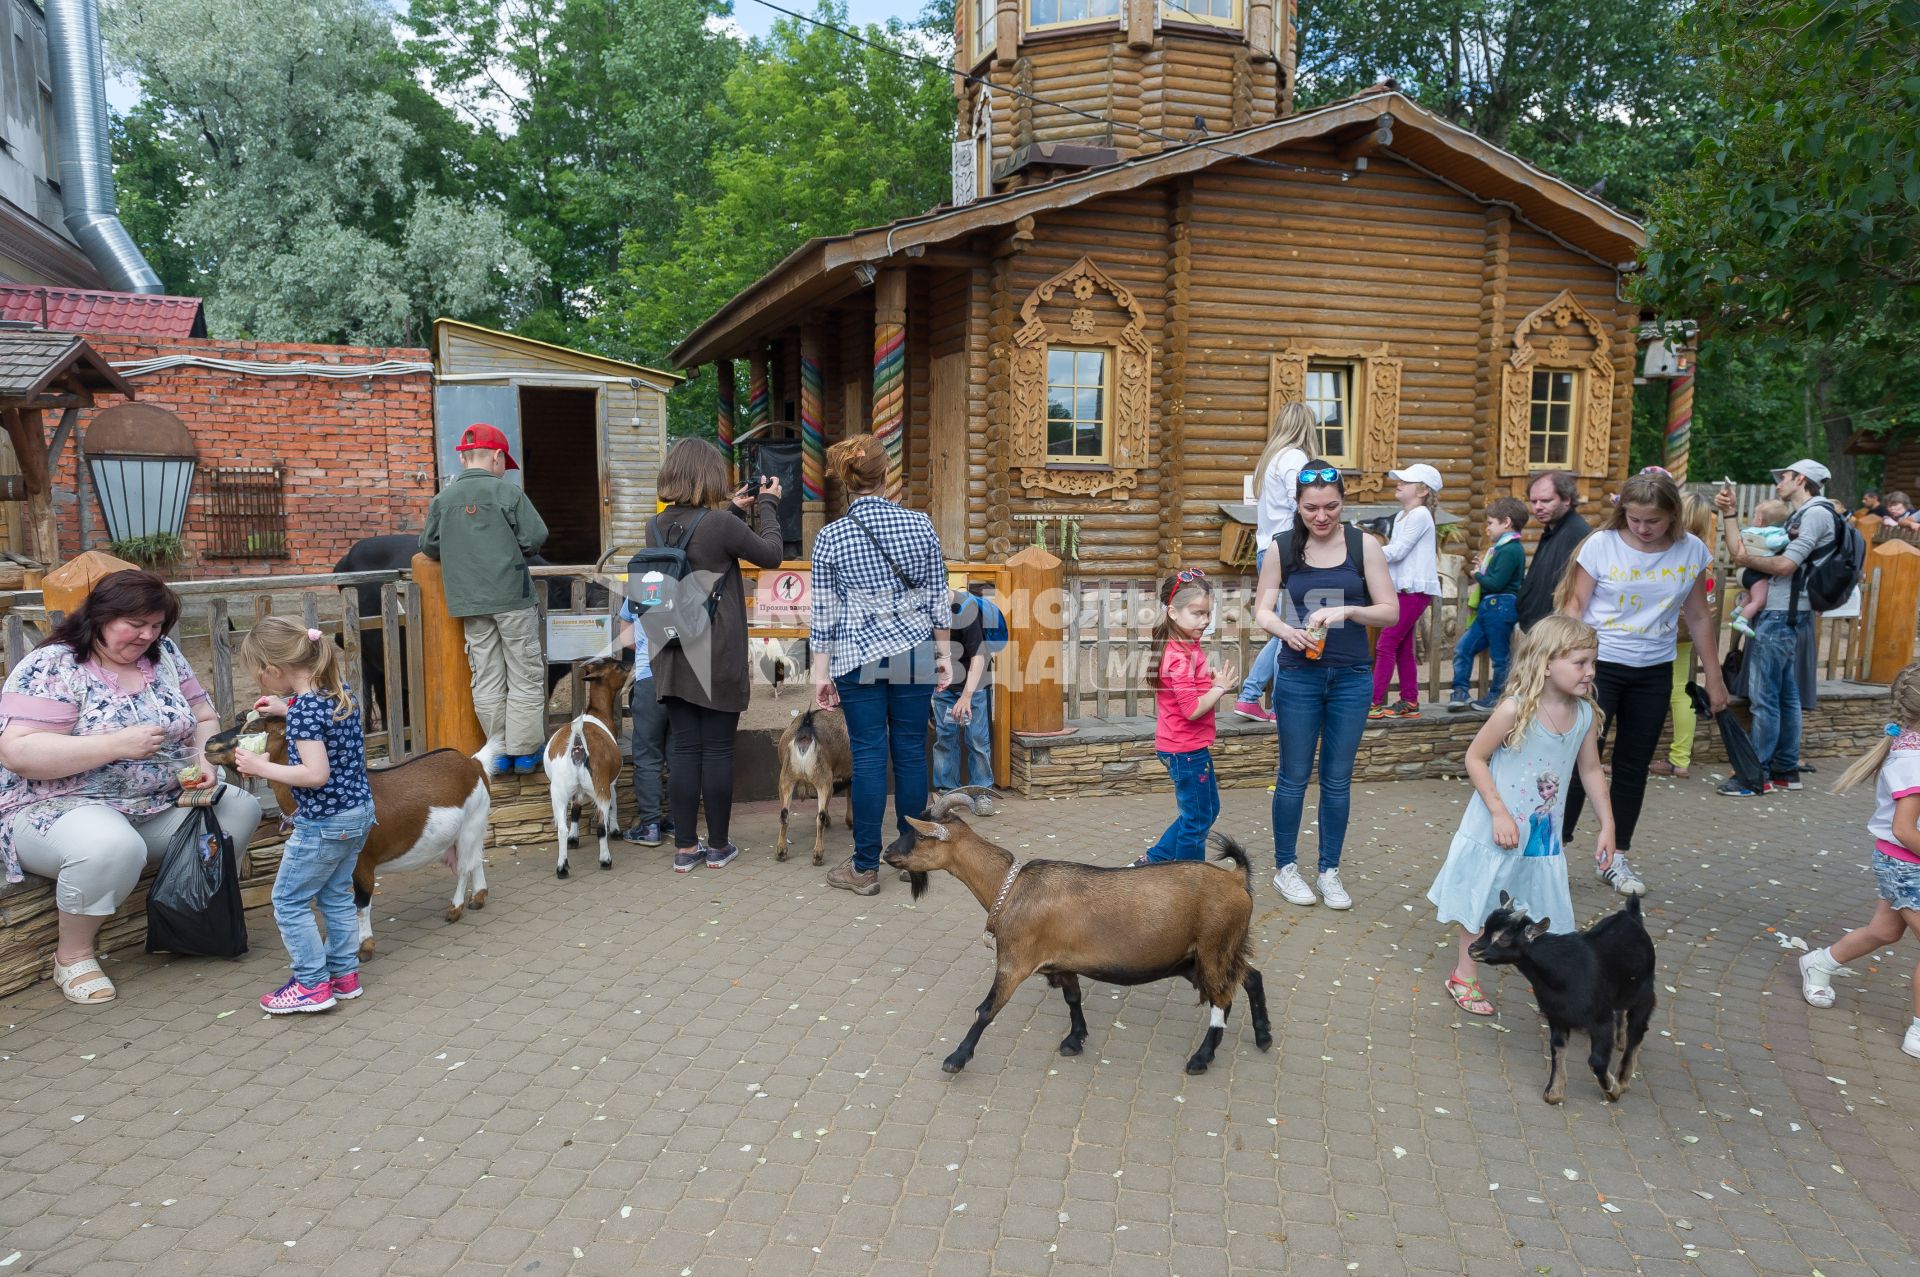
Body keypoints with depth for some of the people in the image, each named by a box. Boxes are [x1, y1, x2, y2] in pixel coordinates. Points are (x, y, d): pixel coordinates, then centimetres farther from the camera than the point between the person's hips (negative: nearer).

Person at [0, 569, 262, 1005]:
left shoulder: (163, 655, 7)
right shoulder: (51, 667, -12)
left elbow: (204, 721, 13)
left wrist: (204, 760, -10)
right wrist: (118, 744, -28)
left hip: (161, 806, 7)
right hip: (62, 807, -6)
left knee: (240, 808, -13)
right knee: (113, 847, -38)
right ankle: (72, 953, -11)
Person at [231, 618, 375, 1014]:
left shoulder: (304, 710, -23)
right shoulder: (339, 692, 2)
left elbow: (316, 774, -28)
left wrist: (262, 767, -19)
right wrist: (288, 709, 19)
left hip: (324, 823, -9)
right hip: (359, 811, 9)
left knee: (289, 901, 6)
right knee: (336, 896, 19)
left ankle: (312, 985, 9)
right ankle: (345, 973, 26)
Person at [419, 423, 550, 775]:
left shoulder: (443, 498, 4)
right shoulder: (508, 492, -7)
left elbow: (429, 547, 9)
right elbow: (535, 538, -9)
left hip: (470, 601, 4)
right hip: (512, 597, -4)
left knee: (487, 678, 10)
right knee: (525, 675, 5)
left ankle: (498, 751, 15)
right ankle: (524, 751, 7)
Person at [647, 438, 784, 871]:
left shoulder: (656, 527, 2)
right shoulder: (722, 525, -16)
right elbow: (771, 555, -2)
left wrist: (733, 510, 20)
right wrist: (768, 506, 10)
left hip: (672, 656, 5)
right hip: (716, 660, -5)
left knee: (683, 751, 10)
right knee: (717, 751, 6)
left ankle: (685, 848, 15)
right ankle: (718, 846, 16)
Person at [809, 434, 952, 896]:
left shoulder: (830, 537, -4)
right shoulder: (921, 525, -1)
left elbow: (824, 611, -2)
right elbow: (938, 598, 3)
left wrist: (821, 672, 4)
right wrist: (944, 654, 12)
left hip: (859, 659, -1)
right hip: (915, 655, 2)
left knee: (869, 756, 2)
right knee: (911, 752, 8)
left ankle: (865, 869, 7)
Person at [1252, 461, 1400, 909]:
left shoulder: (1364, 545, -3)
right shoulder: (1282, 549, -3)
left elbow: (1390, 611, -4)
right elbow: (1262, 610, -2)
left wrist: (1348, 610, -22)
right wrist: (1284, 629, -23)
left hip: (1352, 678, 1)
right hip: (1298, 676, -1)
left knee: (1337, 779, 10)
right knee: (1294, 777, 7)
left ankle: (1330, 871, 24)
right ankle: (1285, 868, 23)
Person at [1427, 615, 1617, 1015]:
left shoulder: (1586, 715, -6)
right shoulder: (1516, 710, -23)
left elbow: (1591, 771, 7)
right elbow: (1475, 758, -16)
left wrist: (1607, 825, 6)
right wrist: (1499, 812, -21)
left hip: (1544, 835, 5)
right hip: (1496, 831, -4)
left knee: (1548, 909, 12)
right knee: (1480, 905, 11)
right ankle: (1464, 975, 27)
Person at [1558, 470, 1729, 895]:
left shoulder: (1692, 551, -2)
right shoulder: (1601, 545, -11)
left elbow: (1698, 617, 7)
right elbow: (1574, 607, -7)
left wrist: (1713, 677, 9)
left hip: (1654, 673, 3)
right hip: (1598, 665, -3)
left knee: (1633, 766, 11)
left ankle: (1615, 858, 22)